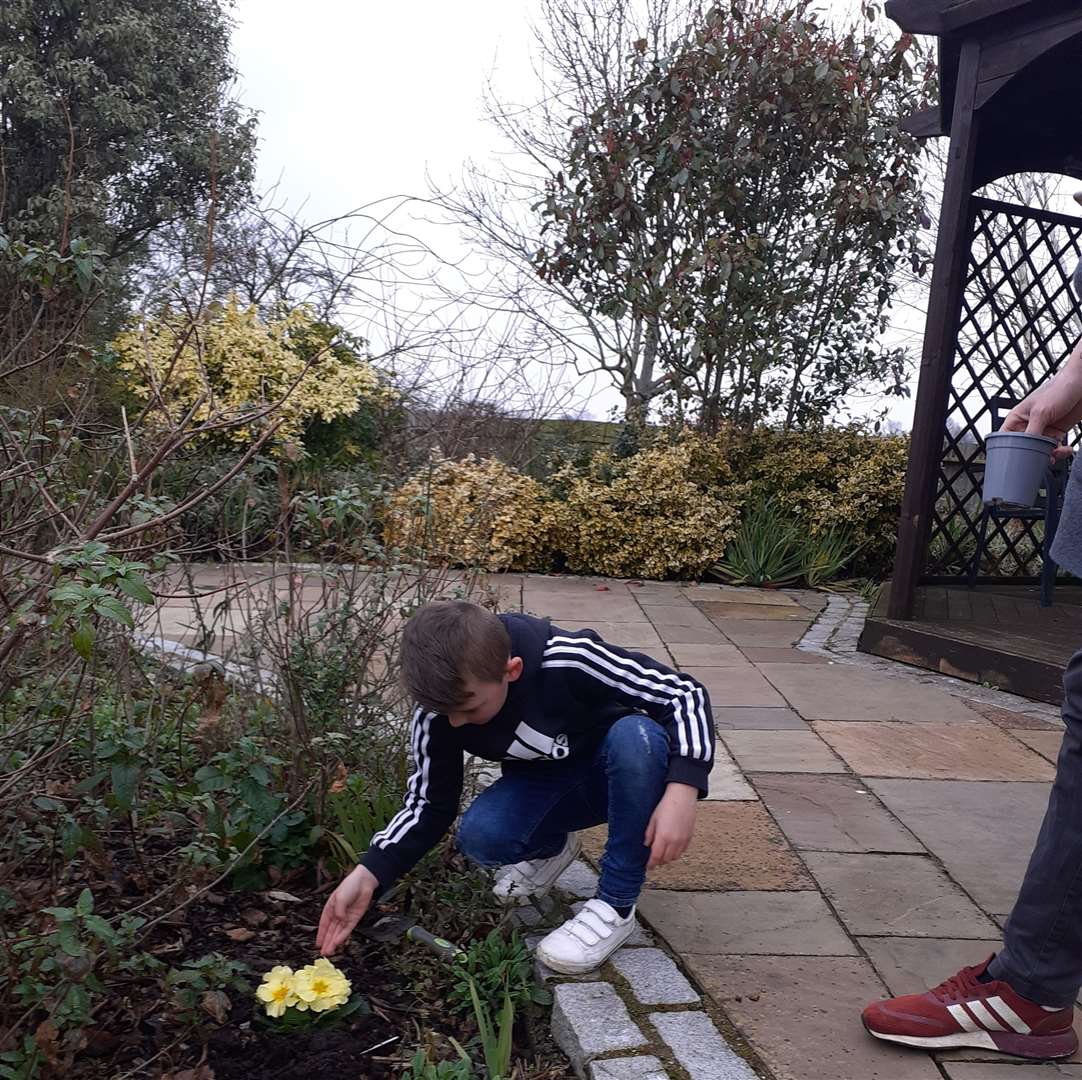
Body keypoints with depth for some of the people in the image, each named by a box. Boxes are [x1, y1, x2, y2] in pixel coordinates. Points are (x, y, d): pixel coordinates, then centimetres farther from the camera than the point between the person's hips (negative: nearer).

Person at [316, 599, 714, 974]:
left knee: (638, 736, -37)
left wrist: (681, 794, -42)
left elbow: (685, 693, -28)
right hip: (544, 786, 3)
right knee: (480, 837, -28)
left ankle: (617, 905, -19)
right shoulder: (441, 707, -22)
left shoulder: (569, 660, -35)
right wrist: (367, 876, -23)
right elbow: (430, 803, -10)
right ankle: (551, 848, 8)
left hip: (619, 776, -2)